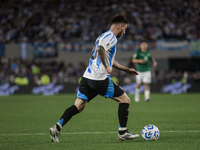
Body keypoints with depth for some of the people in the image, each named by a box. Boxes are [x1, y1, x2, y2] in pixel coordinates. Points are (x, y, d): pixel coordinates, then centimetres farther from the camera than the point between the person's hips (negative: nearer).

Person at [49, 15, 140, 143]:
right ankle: (122, 133, 5)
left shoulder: (105, 36, 26)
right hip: (100, 79, -9)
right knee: (125, 99, 4)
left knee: (78, 106, 6)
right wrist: (107, 67, -19)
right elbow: (100, 49, -26)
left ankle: (57, 127, -9)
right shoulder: (110, 36, -6)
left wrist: (126, 69, 38)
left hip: (87, 77, 9)